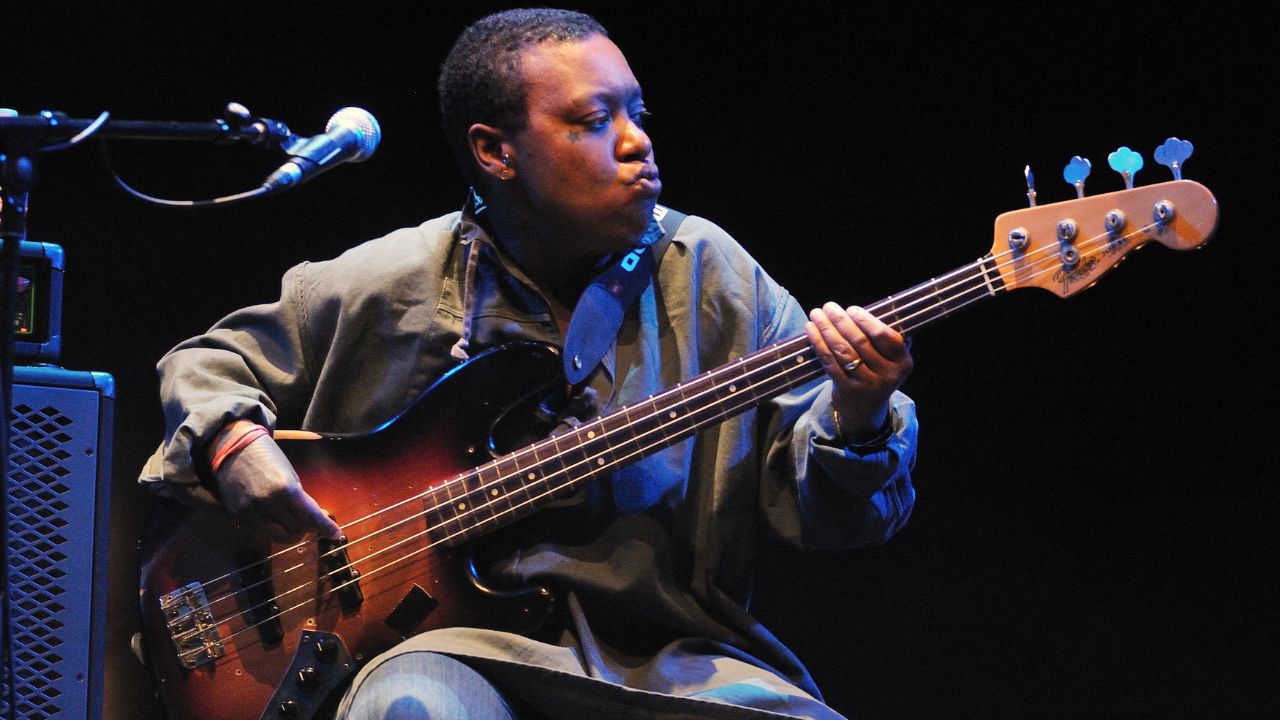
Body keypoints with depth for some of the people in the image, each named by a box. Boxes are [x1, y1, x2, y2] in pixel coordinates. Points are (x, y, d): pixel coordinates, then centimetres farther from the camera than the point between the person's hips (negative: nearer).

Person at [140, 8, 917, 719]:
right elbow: (208, 366, 18)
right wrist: (231, 443, -4)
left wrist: (856, 424, -18)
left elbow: (823, 512, 5)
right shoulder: (394, 286, 5)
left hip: (668, 652, 2)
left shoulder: (708, 274, 7)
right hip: (459, 641, -2)